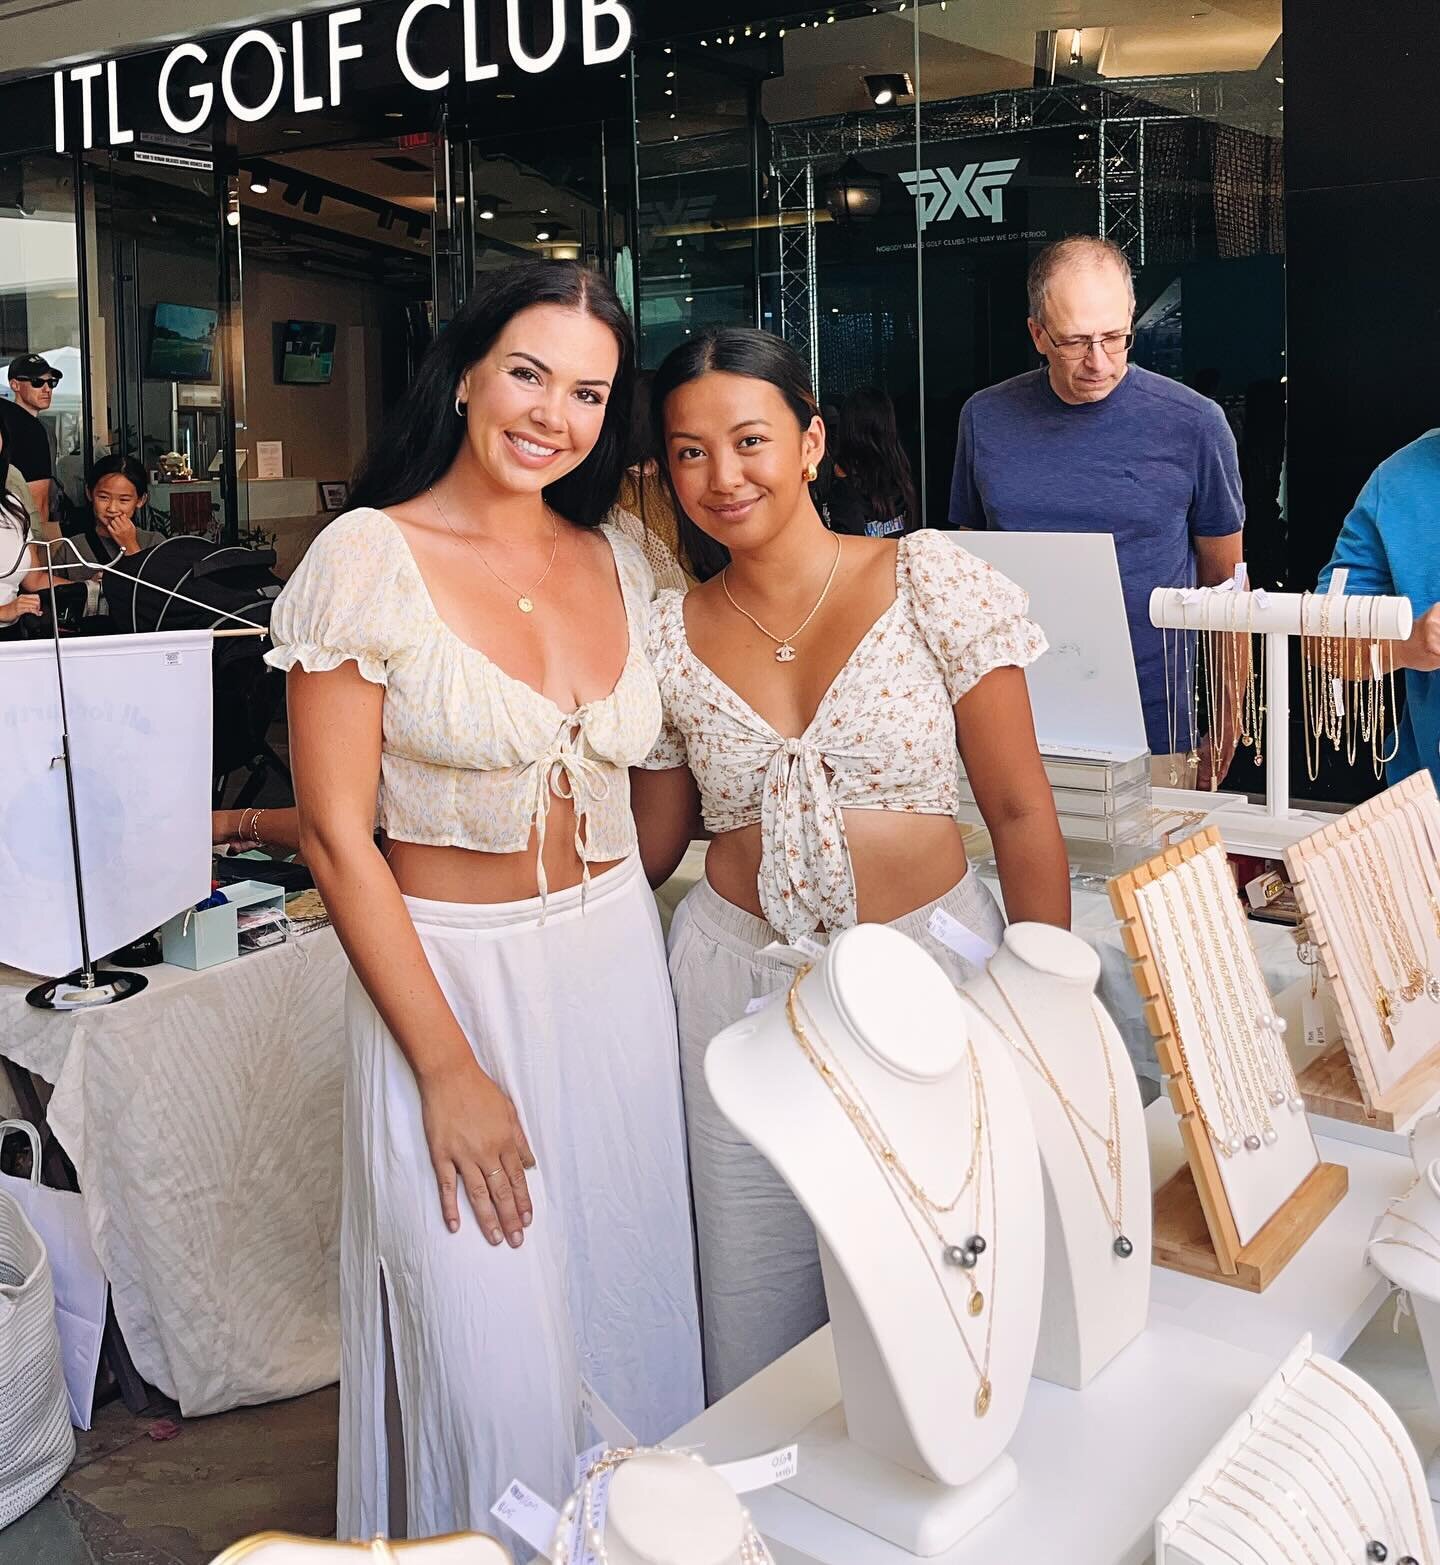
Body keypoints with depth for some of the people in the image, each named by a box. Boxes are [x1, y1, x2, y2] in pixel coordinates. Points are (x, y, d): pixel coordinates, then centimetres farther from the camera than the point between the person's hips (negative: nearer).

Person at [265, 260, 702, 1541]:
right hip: (450, 969, -5)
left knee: (631, 1318, 17)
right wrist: (450, 1067, -13)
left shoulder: (617, 562, 4)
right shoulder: (370, 558, -11)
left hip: (617, 963, 5)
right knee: (493, 1358, 2)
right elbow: (337, 836, -12)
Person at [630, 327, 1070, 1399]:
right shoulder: (670, 637, 1)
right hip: (740, 984, 2)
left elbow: (1021, 812, -6)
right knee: (756, 1328, 11)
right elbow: (648, 852, 11)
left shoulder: (931, 581, -6)